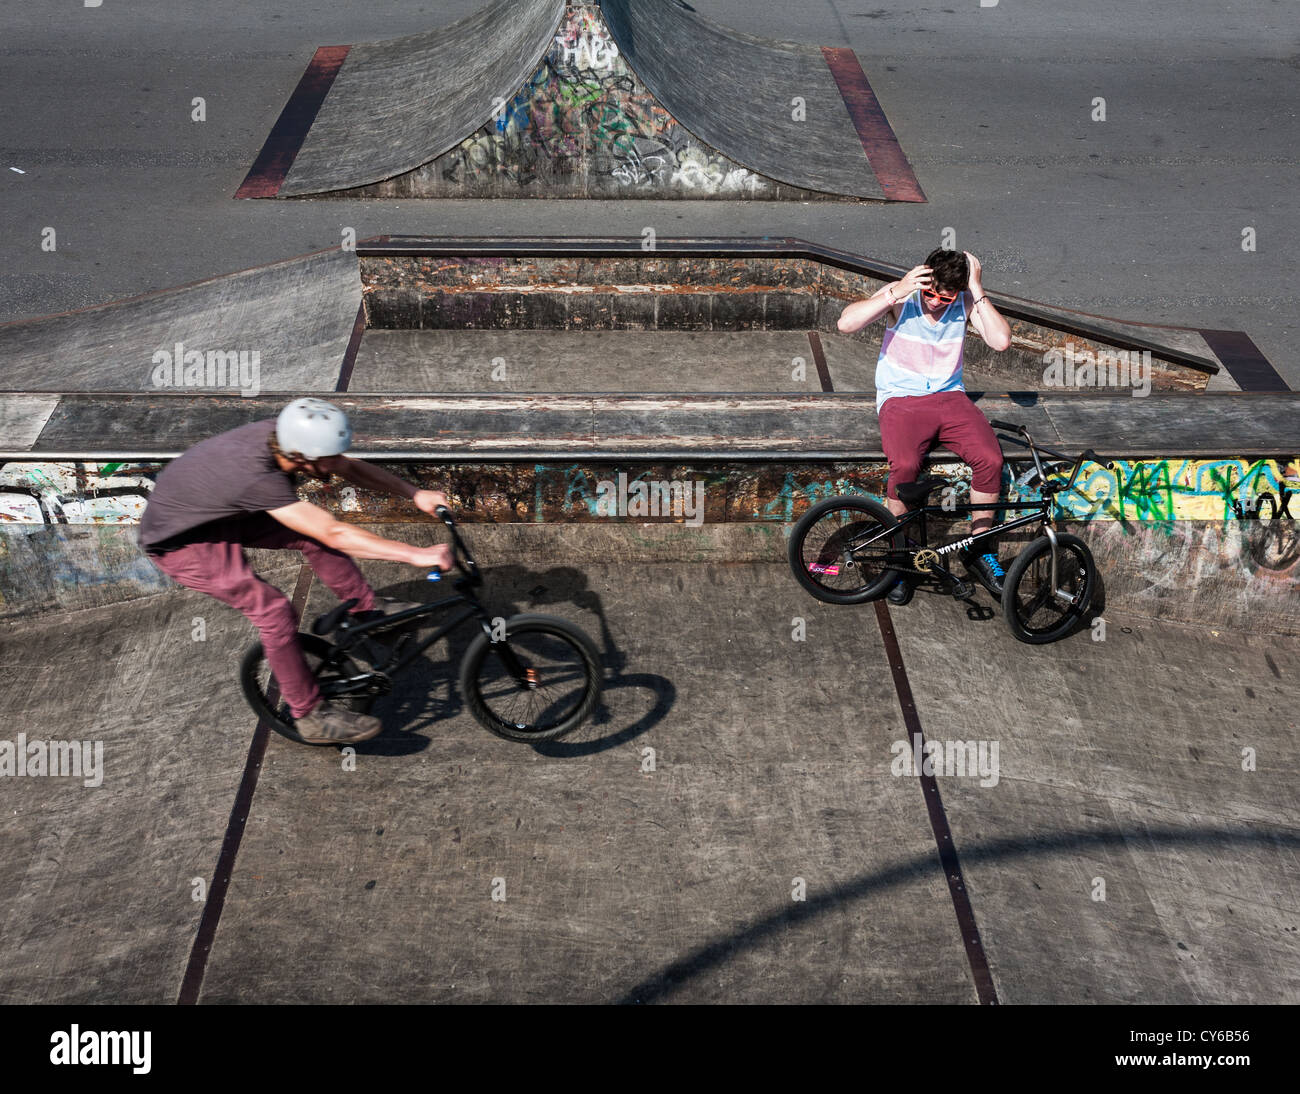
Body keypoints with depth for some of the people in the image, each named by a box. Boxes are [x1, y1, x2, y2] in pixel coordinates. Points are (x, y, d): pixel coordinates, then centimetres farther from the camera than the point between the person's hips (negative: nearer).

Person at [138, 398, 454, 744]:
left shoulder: (282, 434, -18)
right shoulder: (258, 478, -41)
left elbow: (351, 469, -3)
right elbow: (335, 535, -43)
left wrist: (415, 494, -12)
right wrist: (415, 554, -44)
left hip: (218, 516, 8)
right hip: (178, 543, -8)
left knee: (315, 533, -3)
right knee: (274, 610, -19)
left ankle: (368, 610, 14)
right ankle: (311, 716, -7)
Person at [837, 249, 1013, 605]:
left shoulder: (965, 304, 0)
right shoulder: (901, 296, -7)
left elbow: (1001, 341, -15)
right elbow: (847, 323, -20)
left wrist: (978, 292, -17)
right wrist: (897, 292, -24)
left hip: (949, 397, 3)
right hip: (900, 399, -3)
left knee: (990, 458, -23)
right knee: (905, 465, -33)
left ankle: (979, 549, -2)